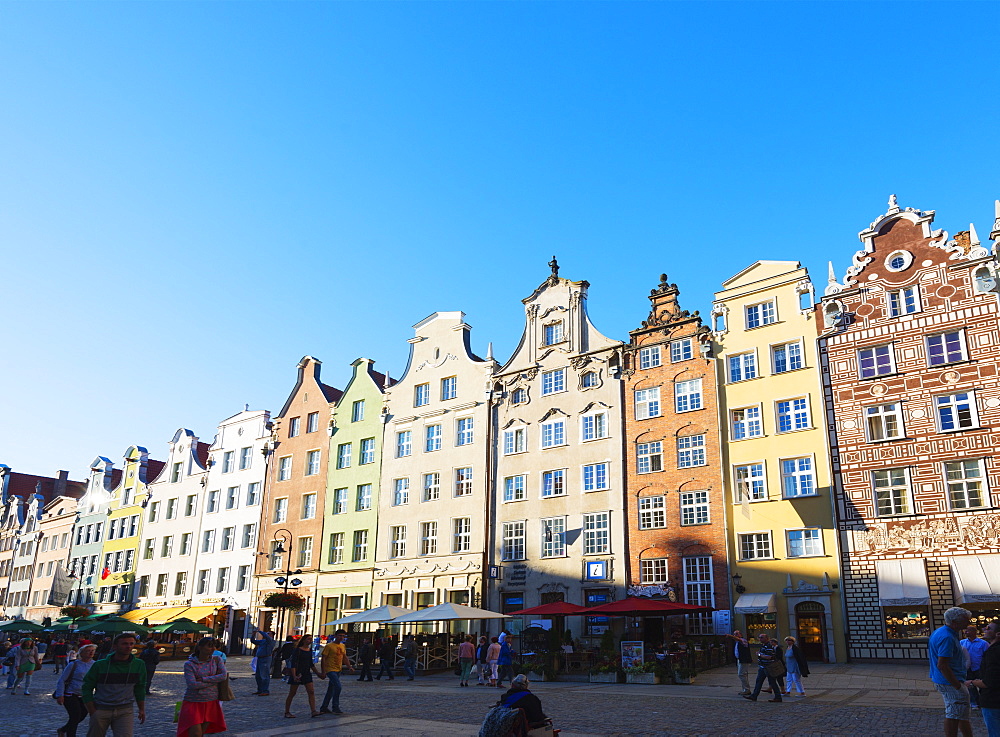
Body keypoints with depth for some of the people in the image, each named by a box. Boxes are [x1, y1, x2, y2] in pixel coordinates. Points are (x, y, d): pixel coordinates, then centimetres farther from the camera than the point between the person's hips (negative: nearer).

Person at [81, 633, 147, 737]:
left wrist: (142, 709, 11)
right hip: (100, 709, 0)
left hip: (125, 711, 0)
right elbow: (87, 688, 1)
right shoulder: (100, 665, -5)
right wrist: (92, 712, -5)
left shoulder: (139, 665, 1)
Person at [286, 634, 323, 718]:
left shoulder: (310, 650, 10)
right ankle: (287, 712, 15)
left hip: (307, 674, 6)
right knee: (292, 694, 3)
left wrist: (318, 673, 21)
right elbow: (293, 664, -17)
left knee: (311, 692, -6)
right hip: (297, 673, -6)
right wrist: (294, 676, -27)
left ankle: (313, 711, -9)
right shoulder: (297, 650, -11)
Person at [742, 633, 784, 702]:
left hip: (768, 668, -10)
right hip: (762, 667, 10)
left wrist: (759, 654, -16)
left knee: (772, 682, -1)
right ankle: (754, 696, 14)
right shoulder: (763, 645, 13)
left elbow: (769, 657, -28)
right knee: (759, 681, 10)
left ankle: (778, 697, 9)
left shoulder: (769, 646, -19)